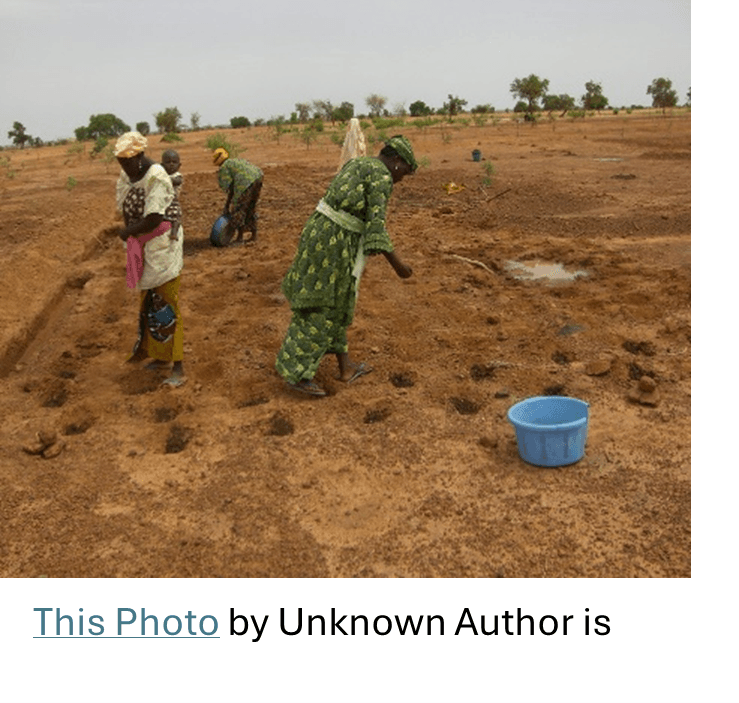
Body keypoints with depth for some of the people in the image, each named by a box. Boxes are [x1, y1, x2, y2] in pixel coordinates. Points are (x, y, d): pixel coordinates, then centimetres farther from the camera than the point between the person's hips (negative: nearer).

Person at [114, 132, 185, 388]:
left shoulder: (157, 178, -21)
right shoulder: (127, 176, 5)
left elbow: (154, 219, -26)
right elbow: (126, 210, 10)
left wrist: (127, 232, -12)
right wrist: (130, 233, -6)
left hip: (161, 248, -8)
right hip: (142, 250, 8)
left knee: (166, 306, -6)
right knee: (149, 305, 16)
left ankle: (177, 368, 0)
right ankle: (162, 356, 31)